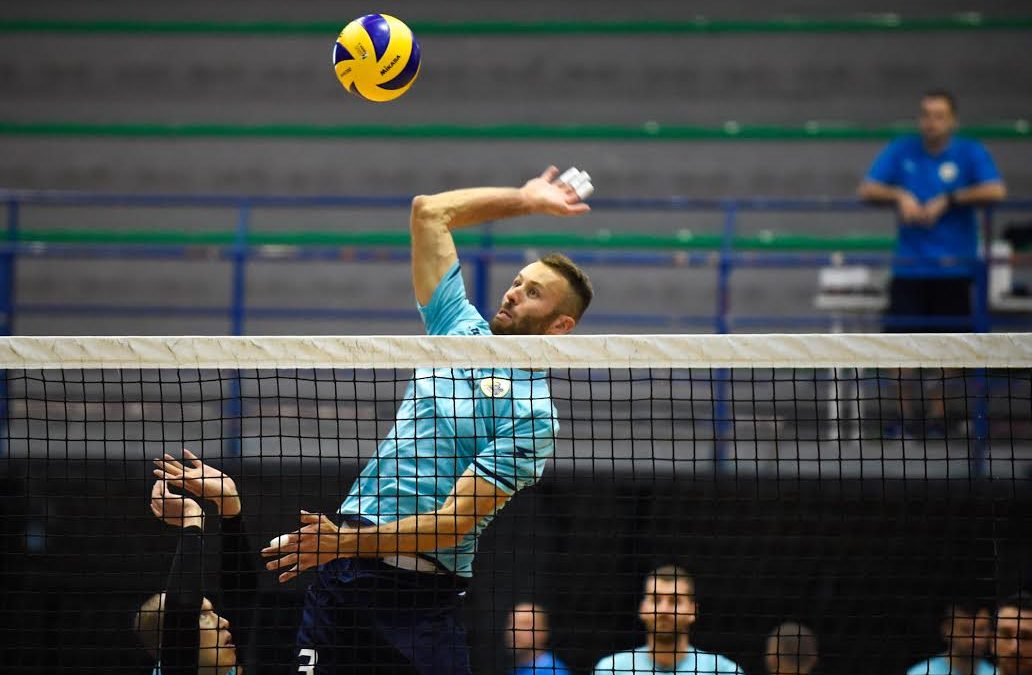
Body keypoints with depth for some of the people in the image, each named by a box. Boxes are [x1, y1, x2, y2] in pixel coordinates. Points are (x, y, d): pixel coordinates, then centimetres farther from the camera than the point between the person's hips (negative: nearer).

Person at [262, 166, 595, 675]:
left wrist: (344, 542, -23)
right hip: (339, 576, 6)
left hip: (418, 594, -6)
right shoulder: (461, 327, 12)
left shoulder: (532, 413, -8)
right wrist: (525, 199, 21)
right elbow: (429, 211, 22)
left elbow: (454, 522, -16)